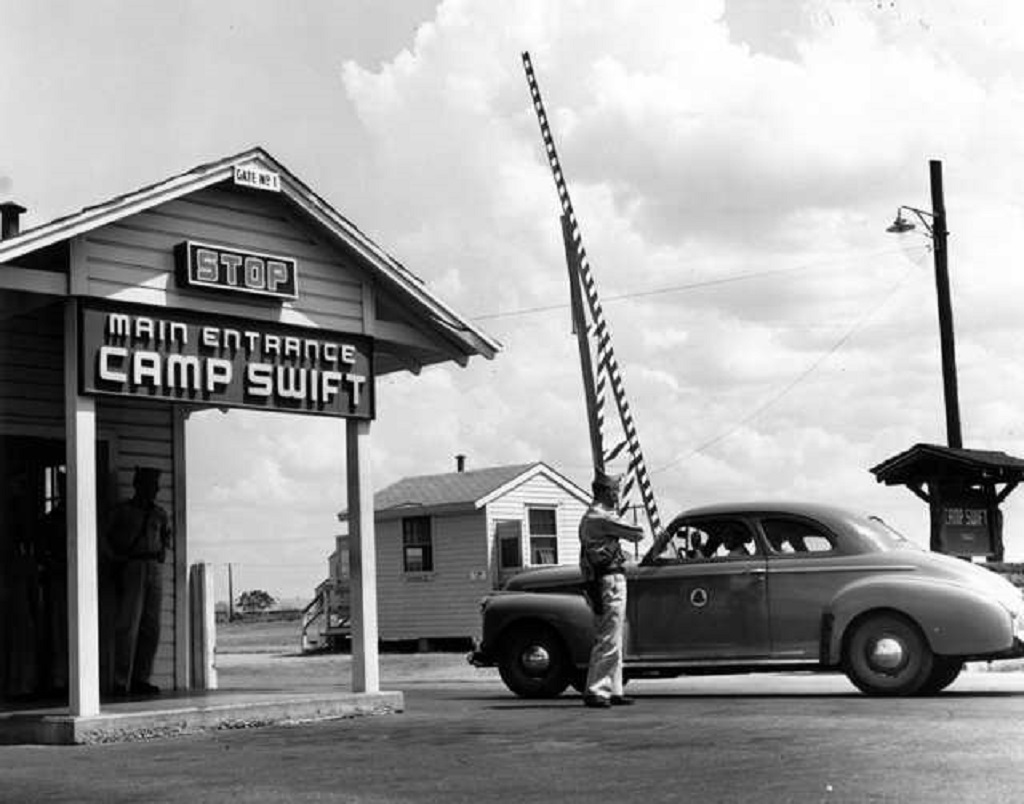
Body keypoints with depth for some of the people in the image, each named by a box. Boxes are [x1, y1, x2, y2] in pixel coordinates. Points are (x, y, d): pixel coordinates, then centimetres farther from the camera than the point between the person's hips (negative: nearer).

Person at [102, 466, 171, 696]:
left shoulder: (159, 514, 14)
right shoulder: (122, 511, 1)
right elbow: (107, 541, 1)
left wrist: (162, 551, 13)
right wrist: (115, 565, -9)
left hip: (154, 569, 5)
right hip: (130, 568, -5)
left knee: (151, 627, 1)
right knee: (127, 625, -11)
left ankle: (140, 679, 6)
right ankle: (120, 682, -11)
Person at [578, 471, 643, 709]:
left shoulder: (589, 517, 18)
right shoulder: (602, 518, -14)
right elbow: (637, 534, -10)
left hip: (597, 582, 11)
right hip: (610, 581, -11)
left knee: (611, 642, 14)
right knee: (608, 642, -9)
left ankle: (612, 691, 17)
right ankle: (595, 691, -8)